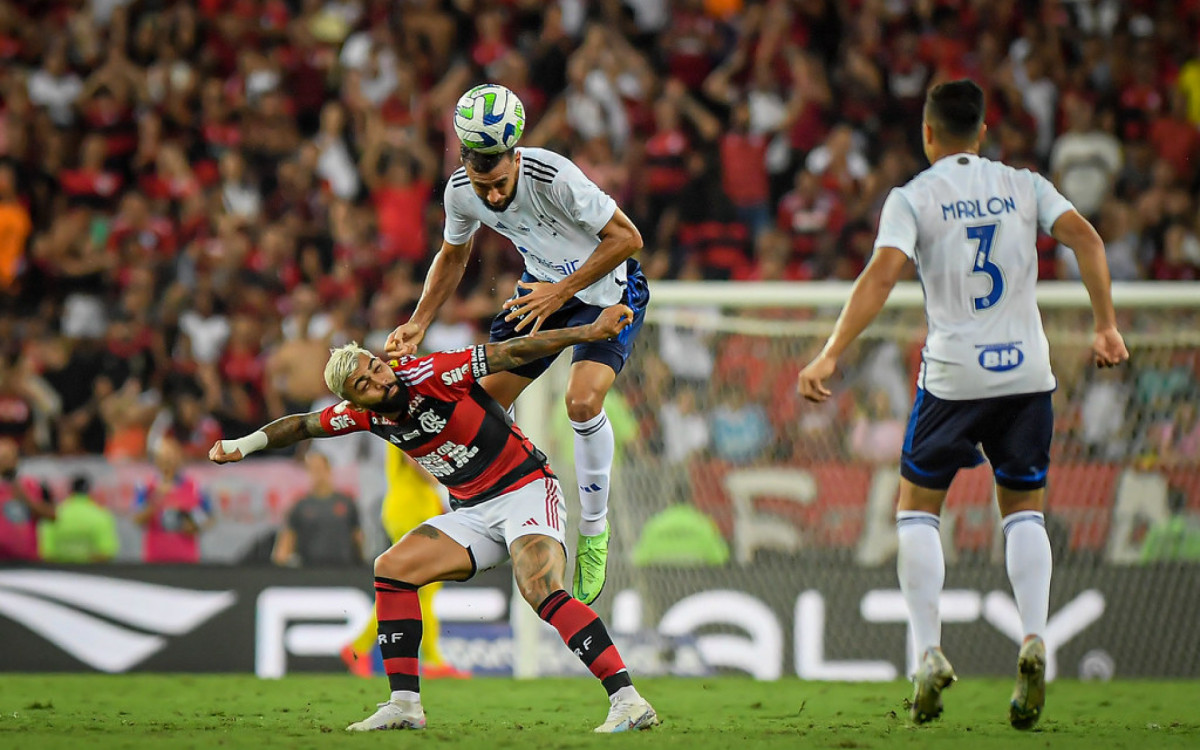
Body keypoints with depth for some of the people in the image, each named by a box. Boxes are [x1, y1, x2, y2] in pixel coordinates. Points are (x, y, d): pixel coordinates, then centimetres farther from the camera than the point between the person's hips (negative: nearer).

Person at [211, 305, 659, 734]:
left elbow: (513, 354, -20)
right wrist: (244, 444, -1)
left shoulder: (430, 374, -20)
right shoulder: (362, 415, -2)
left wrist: (588, 333, -25)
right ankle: (405, 705, 1)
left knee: (541, 590, -28)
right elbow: (304, 425, 14)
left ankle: (627, 701, -34)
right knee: (392, 568, -3)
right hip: (473, 512, 7)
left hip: (525, 490, -7)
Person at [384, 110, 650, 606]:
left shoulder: (553, 177, -35)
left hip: (607, 290, -6)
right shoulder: (461, 191, -17)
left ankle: (594, 529, -6)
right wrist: (417, 325, -4)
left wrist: (561, 291, -31)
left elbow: (627, 237, -26)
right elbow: (453, 256, 6)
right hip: (543, 286, 6)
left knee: (583, 401, -27)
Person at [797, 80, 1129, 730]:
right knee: (1023, 509, 15)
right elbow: (1084, 238, -4)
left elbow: (881, 275, -14)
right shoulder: (1023, 187, 8)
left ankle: (929, 652, -1)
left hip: (953, 373, -2)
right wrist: (1106, 328, -2)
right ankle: (1033, 640, -8)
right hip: (1026, 370, 2)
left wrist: (830, 356, -16)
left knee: (917, 507, 13)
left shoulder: (912, 197, -1)